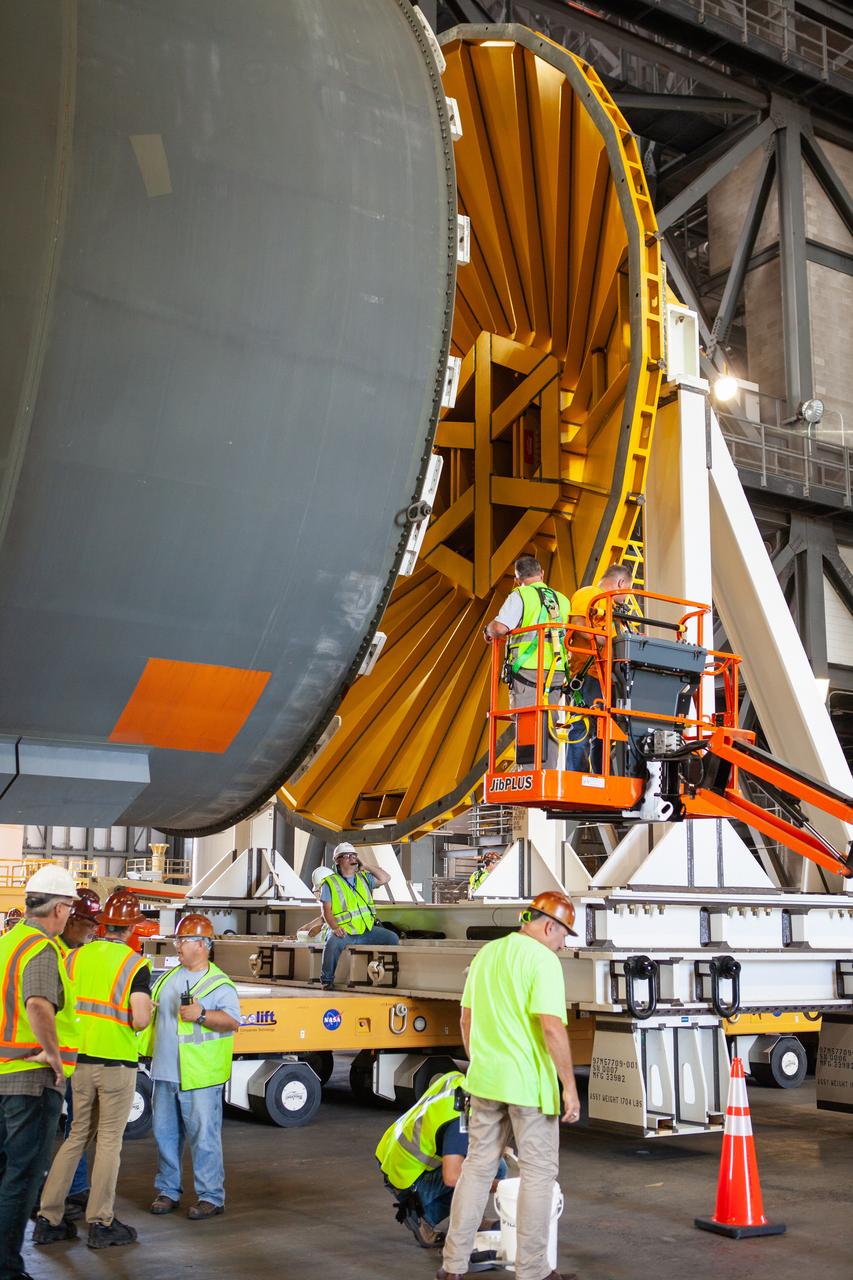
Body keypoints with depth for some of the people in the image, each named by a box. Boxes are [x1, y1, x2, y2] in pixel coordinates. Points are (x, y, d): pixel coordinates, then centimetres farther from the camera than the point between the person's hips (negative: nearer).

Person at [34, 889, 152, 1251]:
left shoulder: (75, 957, 3)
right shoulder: (134, 964, -11)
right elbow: (140, 1020, -20)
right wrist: (148, 1009, 3)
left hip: (80, 1059, 5)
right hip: (116, 1062, -5)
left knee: (77, 1137, 16)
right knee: (109, 1140, 6)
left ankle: (49, 1220, 18)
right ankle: (101, 1224, 10)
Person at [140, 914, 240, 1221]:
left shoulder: (220, 984, -5)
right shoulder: (168, 978, 16)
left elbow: (233, 1022, -14)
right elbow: (150, 1010, 26)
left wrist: (202, 1015, -25)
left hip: (199, 1077, -7)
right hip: (165, 1072, 7)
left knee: (204, 1136, -3)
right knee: (165, 1133, 13)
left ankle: (211, 1196, 6)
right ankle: (168, 1190, 25)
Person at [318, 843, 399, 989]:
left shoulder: (364, 878, 16)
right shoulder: (330, 883, 2)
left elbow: (385, 878, 10)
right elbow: (326, 910, -5)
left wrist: (366, 867, 4)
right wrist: (335, 927, -22)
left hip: (368, 930, 5)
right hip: (344, 932, -4)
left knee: (392, 938, -12)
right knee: (332, 943, -35)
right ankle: (327, 980, -16)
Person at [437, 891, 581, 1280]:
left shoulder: (485, 954, 10)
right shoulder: (542, 959, -14)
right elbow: (552, 1027, -21)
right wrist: (569, 1086, -15)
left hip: (485, 1079, 7)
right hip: (529, 1083, -7)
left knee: (478, 1166, 15)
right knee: (538, 1172, 6)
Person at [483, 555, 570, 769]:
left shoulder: (520, 595, -2)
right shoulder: (562, 599, 16)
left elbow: (500, 627, -16)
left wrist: (488, 630, 5)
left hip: (528, 671, -5)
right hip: (556, 673, 5)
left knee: (527, 728, -5)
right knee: (549, 730, 10)